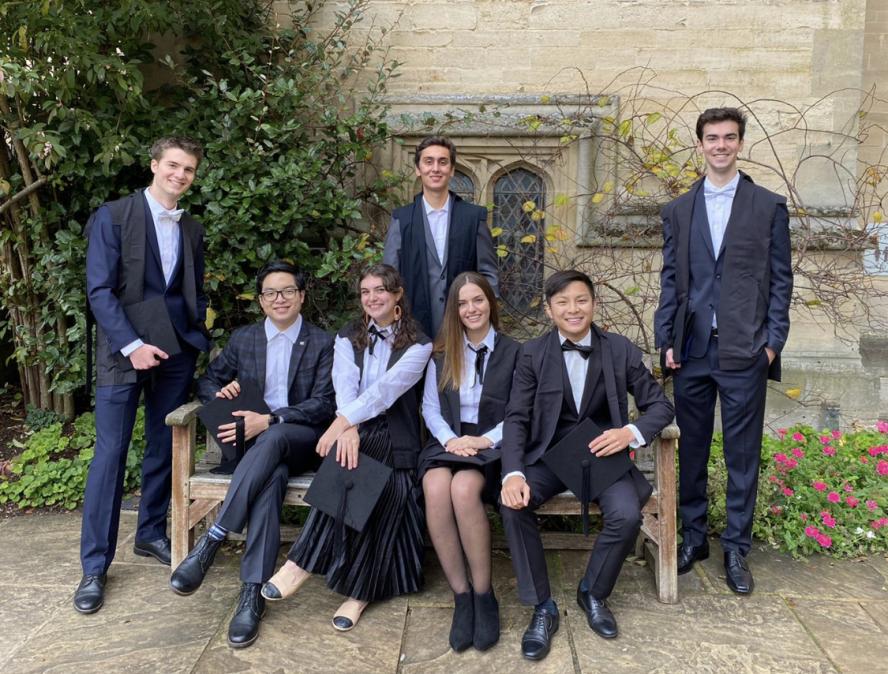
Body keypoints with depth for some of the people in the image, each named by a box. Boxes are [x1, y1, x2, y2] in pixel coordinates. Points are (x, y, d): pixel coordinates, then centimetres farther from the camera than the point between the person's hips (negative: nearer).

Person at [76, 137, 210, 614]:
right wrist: (131, 345, -16)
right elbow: (99, 289, -9)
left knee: (164, 450, 12)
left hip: (176, 354, 5)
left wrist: (198, 339, 5)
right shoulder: (113, 217, -3)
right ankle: (94, 565, 8)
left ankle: (150, 534, 29)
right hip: (123, 352, -4)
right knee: (110, 455, -3)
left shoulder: (192, 230, 11)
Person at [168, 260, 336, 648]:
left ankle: (210, 543, -39)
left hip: (302, 440, -1)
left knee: (272, 438, -39)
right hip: (256, 439, 2)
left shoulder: (322, 343, 4)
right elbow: (207, 382, 20)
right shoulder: (243, 339, 14)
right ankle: (252, 593, -37)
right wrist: (221, 393, -7)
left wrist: (269, 420, -20)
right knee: (273, 475, -35)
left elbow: (324, 405, -6)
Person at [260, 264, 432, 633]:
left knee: (345, 462, -32)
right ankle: (359, 587, -26)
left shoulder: (418, 344, 1)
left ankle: (304, 561, -22)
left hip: (393, 437, -2)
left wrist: (344, 422, -29)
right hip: (354, 432, 2)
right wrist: (347, 427, -28)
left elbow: (386, 388, -16)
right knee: (345, 457, -31)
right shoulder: (347, 338, 12)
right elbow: (345, 386, -7)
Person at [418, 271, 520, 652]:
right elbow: (430, 407, 8)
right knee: (436, 488, -33)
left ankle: (484, 596, -18)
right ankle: (461, 596, -20)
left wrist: (487, 439, -15)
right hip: (448, 442, 2)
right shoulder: (441, 353, 14)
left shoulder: (513, 352, 6)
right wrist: (450, 438, -11)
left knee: (464, 489, -35)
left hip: (492, 445, -2)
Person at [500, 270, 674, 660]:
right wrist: (514, 473, -24)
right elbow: (516, 418, -6)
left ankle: (593, 593, 5)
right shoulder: (532, 354, -2)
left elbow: (660, 405, 3)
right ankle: (542, 607, -8)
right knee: (511, 504, -27)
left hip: (602, 455, 0)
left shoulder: (621, 350, 0)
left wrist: (631, 432, -19)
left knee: (627, 515, -27)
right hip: (549, 456, 0)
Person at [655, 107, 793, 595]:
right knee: (690, 450, 10)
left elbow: (781, 279, 4)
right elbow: (670, 279, 9)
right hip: (691, 350, 2)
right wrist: (666, 340, 2)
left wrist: (773, 340, -4)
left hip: (745, 351, -2)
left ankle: (736, 548, 20)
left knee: (742, 455, 5)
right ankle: (693, 537, 26)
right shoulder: (678, 210, 10)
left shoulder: (769, 206, 5)